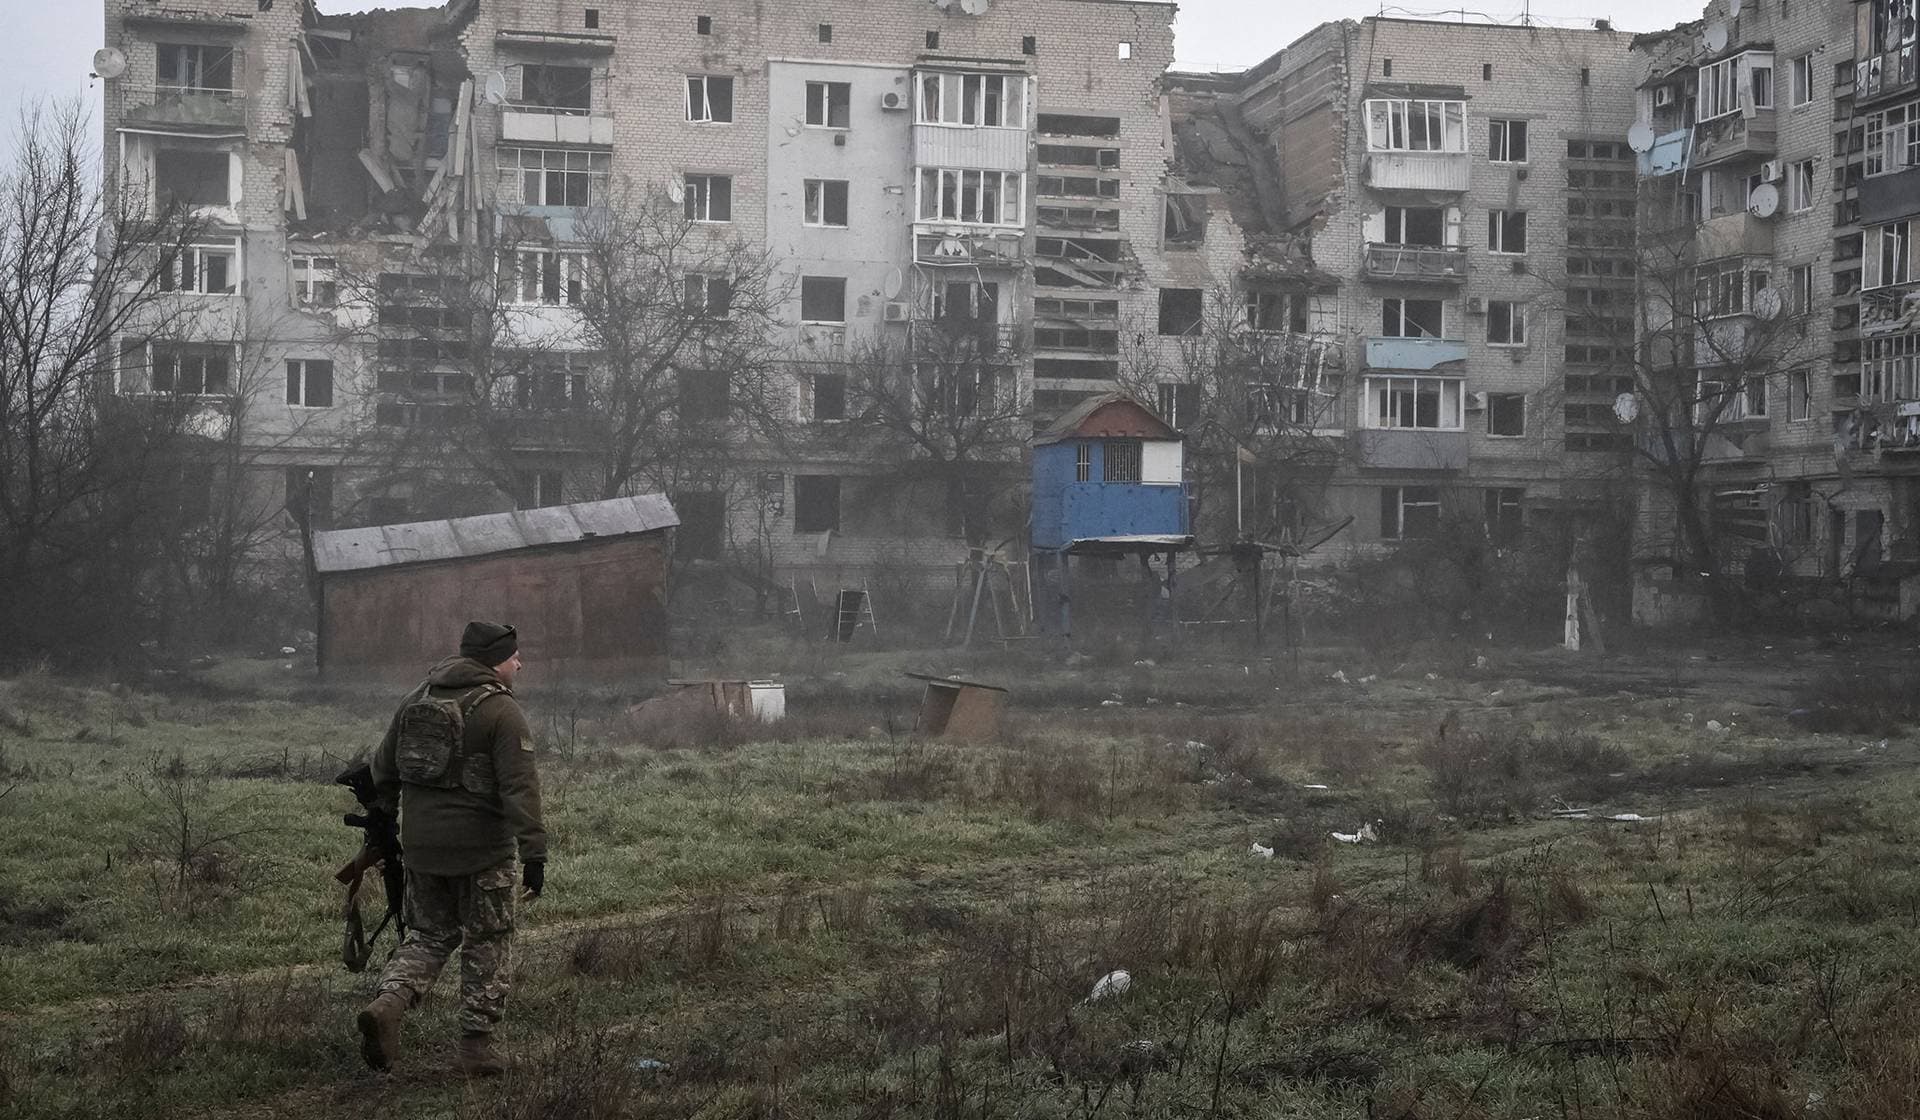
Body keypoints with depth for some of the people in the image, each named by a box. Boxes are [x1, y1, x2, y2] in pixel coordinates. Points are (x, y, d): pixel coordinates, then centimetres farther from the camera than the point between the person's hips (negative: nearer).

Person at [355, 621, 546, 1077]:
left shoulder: (419, 697, 9)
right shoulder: (502, 711, -11)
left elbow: (383, 764, 16)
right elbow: (520, 787, -19)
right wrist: (534, 853, -19)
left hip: (421, 843, 5)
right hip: (480, 846, -5)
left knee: (429, 936, 17)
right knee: (485, 944, 9)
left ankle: (388, 1004, -7)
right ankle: (477, 1046, 11)